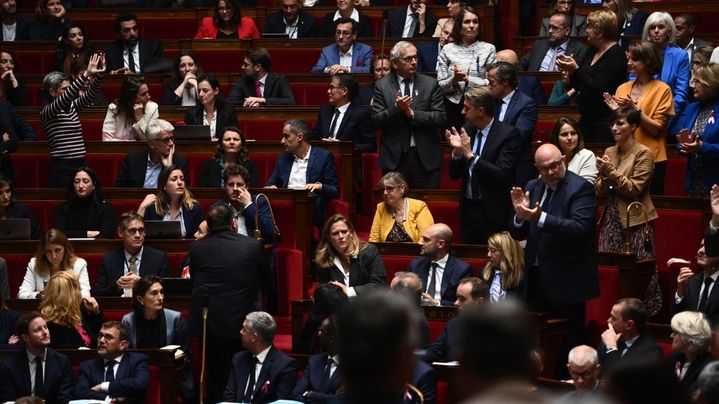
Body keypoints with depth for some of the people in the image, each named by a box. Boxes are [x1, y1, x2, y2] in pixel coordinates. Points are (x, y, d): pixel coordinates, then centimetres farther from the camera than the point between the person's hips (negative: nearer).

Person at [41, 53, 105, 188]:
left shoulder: (73, 107, 16)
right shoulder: (46, 112, -6)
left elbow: (89, 96, 5)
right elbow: (65, 98, -21)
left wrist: (98, 75, -13)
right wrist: (86, 74, -28)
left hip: (81, 165, 7)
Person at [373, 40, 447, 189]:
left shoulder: (430, 84, 5)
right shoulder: (382, 86, 5)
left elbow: (441, 118, -2)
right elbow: (376, 120, -1)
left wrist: (413, 114, -12)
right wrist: (396, 108, -18)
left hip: (425, 158, 0)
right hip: (394, 158, 0)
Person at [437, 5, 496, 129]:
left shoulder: (488, 49, 3)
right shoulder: (448, 50, 6)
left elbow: (491, 84, -3)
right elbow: (440, 85, 5)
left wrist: (467, 79, -14)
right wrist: (454, 80, -13)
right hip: (453, 106, 1)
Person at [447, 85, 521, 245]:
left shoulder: (508, 134, -11)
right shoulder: (467, 130, 7)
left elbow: (502, 176, -20)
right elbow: (454, 174, 10)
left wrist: (471, 155, -21)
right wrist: (457, 151, -9)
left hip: (493, 213, -6)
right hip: (468, 208, 6)